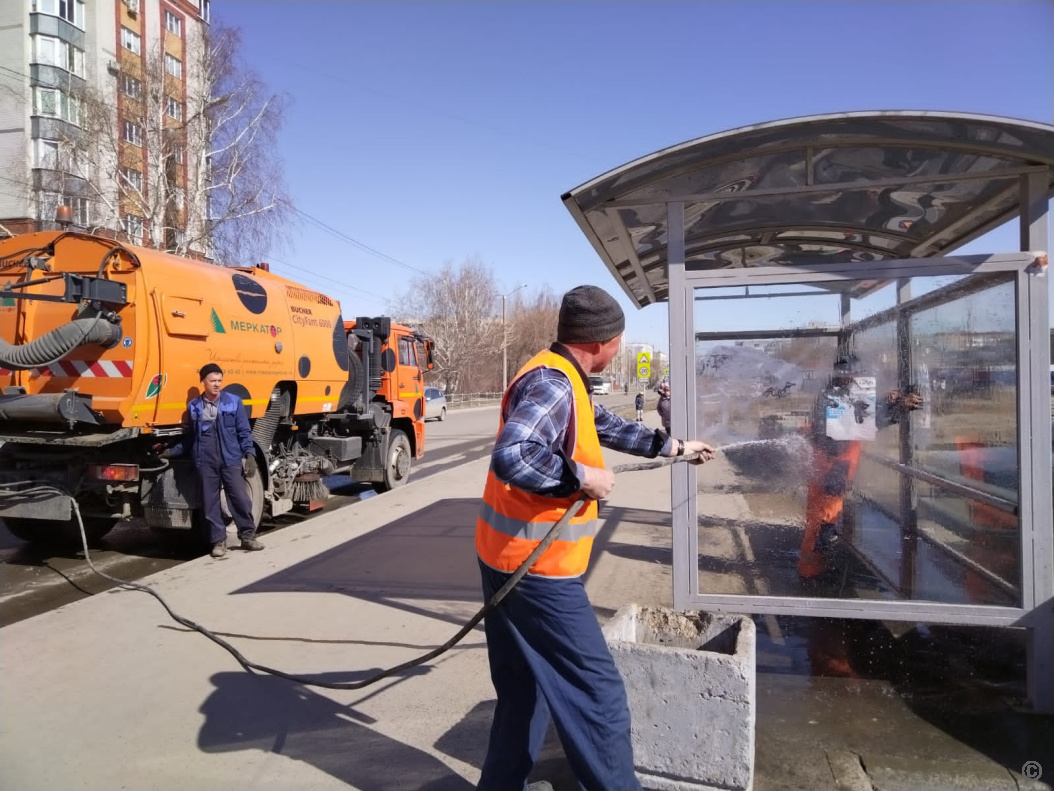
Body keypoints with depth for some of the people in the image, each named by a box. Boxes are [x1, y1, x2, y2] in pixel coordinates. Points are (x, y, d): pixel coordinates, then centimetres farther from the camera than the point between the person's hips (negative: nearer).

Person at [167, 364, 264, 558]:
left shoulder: (233, 402, 1)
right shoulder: (193, 406, 6)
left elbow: (244, 432, 2)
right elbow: (189, 437, 17)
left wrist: (249, 455, -6)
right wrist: (172, 451, 12)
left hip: (231, 460, -1)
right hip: (205, 463, 2)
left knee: (241, 499, 0)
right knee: (210, 503, 6)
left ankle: (248, 537, 15)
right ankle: (219, 541, 18)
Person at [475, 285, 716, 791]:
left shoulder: (563, 381, 13)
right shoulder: (552, 382, -21)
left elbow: (609, 427, 26)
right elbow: (511, 458, -35)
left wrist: (675, 447, 33)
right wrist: (583, 476, -23)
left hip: (517, 561, 11)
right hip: (536, 567, -11)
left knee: (528, 689, 22)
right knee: (596, 695, 0)